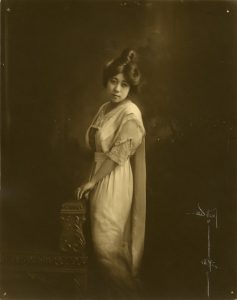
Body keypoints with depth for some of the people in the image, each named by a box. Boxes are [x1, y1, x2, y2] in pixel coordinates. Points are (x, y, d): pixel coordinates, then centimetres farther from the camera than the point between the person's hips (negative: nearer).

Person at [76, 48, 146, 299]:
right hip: (101, 176, 8)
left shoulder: (131, 114, -16)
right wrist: (91, 136, -2)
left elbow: (119, 153, -18)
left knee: (106, 244, -3)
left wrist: (91, 181, -12)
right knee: (102, 241, 14)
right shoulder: (105, 108, 9)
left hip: (116, 182, -8)